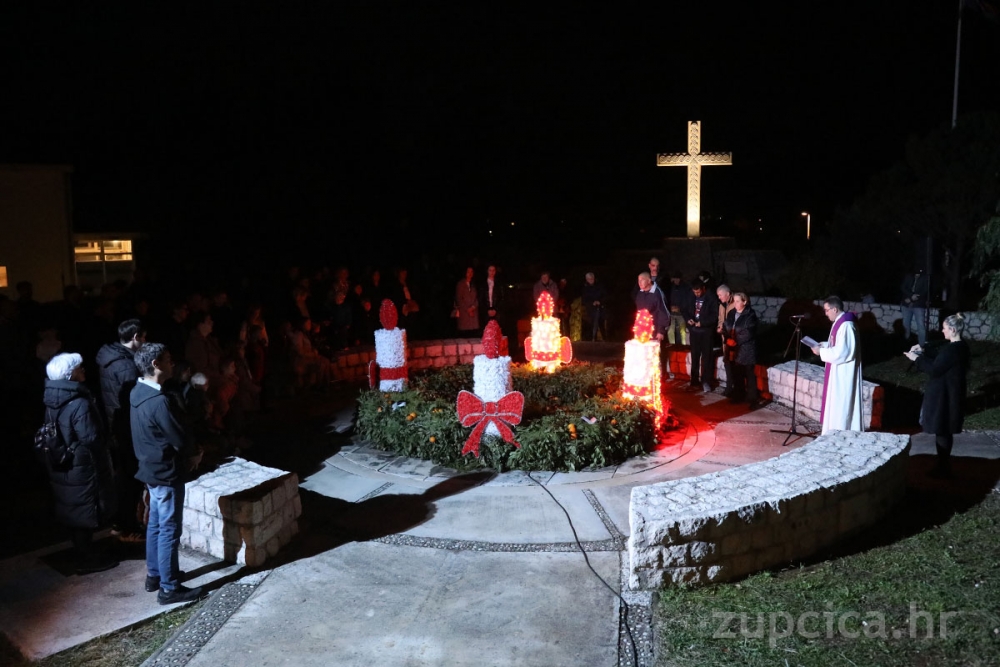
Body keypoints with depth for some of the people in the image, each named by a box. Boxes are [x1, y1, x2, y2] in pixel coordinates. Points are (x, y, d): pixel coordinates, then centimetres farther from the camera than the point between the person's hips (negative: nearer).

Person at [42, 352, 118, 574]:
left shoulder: (52, 402, 2)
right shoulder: (80, 404, -25)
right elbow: (91, 440, -21)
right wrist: (104, 467, -9)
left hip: (62, 467, 9)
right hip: (81, 467, -9)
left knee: (76, 513, 18)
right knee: (85, 513, 4)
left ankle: (86, 553, 31)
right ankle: (86, 560, 15)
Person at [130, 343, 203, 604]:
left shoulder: (139, 392, 3)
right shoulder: (159, 402, -28)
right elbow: (180, 441, -21)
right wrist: (194, 448, -1)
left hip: (151, 469, 10)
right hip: (166, 473, -10)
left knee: (155, 525, 21)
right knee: (169, 531, 2)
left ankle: (154, 575, 35)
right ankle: (169, 588, 12)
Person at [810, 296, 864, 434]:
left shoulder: (845, 325, -23)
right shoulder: (840, 322, 10)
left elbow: (841, 352, -26)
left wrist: (821, 352, -18)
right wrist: (824, 345, 6)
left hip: (844, 372, -11)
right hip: (839, 371, 11)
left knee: (841, 403, -3)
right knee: (838, 403, 16)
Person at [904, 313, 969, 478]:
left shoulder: (953, 350, -24)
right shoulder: (959, 346, 6)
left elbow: (934, 370, -21)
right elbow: (938, 353, 22)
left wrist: (917, 359, -11)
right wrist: (923, 349, 8)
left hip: (944, 396, -10)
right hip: (948, 394, 10)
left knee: (942, 432, 1)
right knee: (944, 431, 18)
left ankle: (943, 468, 11)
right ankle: (943, 465, 29)